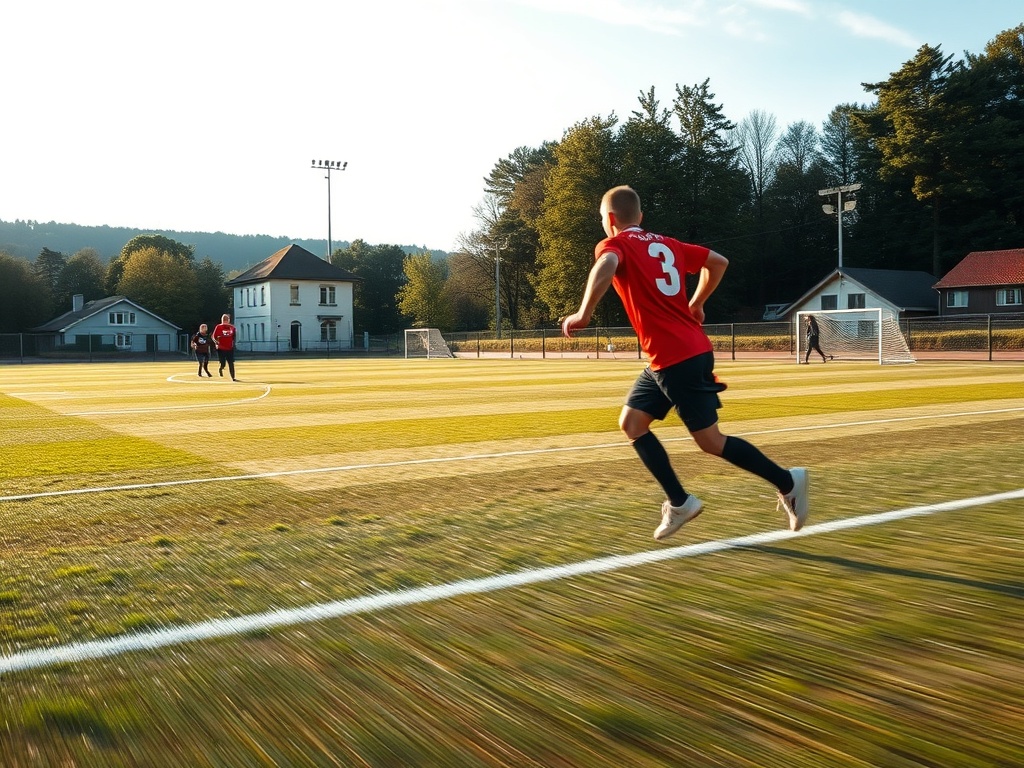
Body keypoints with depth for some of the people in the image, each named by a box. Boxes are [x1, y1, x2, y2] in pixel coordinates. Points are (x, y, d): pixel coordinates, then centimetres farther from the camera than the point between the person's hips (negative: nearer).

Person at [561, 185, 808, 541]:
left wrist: (583, 314, -26)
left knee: (710, 441, -1)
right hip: (688, 351, 9)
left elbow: (606, 266, -30)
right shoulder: (666, 244, 17)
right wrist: (696, 304, 28)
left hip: (678, 358, -9)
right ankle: (679, 502, 13)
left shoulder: (613, 244, -5)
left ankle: (787, 483, 8)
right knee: (631, 422, 11)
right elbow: (719, 262, 22)